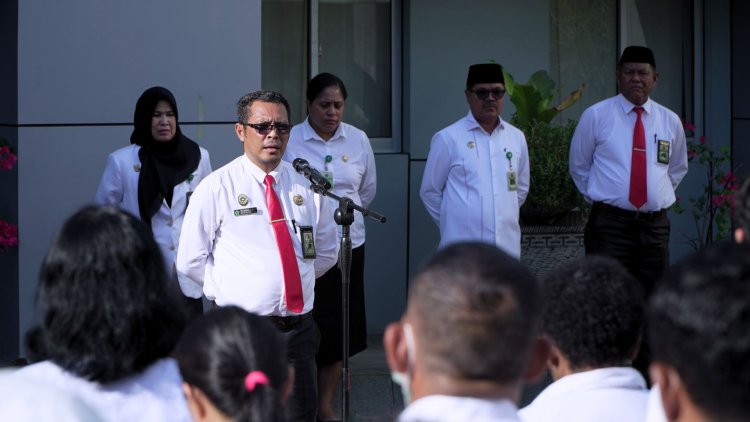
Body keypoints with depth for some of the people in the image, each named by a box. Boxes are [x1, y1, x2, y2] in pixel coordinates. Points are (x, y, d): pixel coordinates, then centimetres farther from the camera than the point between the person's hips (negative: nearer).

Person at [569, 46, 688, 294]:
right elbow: (579, 167, 9)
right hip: (610, 224, -4)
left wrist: (657, 195, 13)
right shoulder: (596, 116, -2)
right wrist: (600, 198, 6)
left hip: (655, 225, 4)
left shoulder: (670, 121, 8)